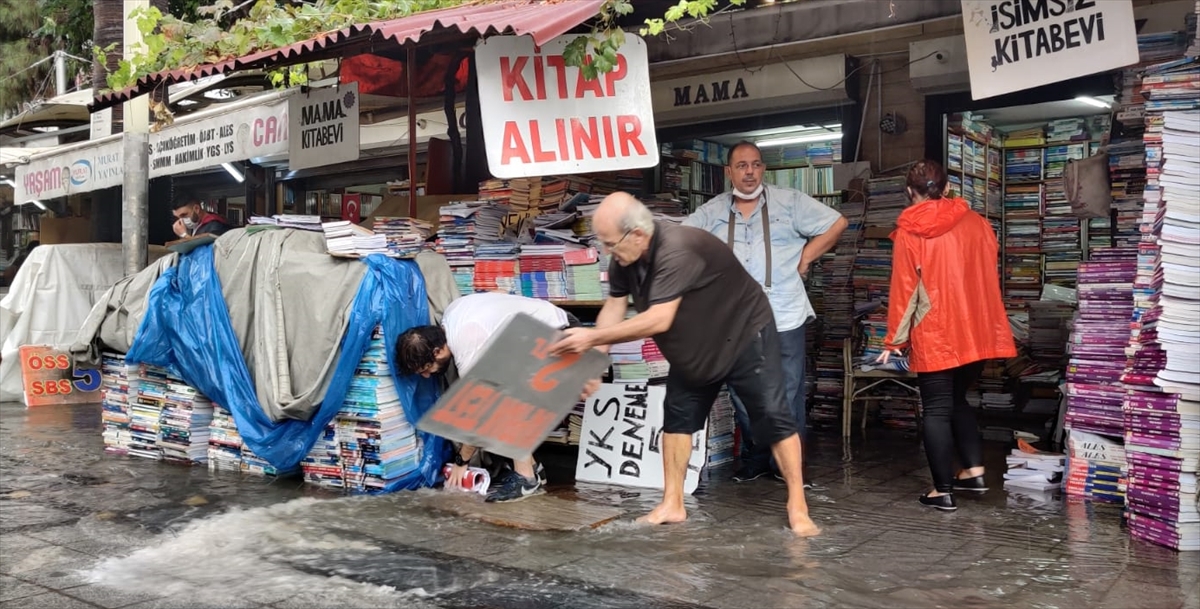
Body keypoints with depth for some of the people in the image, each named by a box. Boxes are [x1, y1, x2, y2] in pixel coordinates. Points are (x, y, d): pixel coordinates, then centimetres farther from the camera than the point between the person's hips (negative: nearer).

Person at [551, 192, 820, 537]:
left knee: (772, 417, -7)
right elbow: (614, 307, -7)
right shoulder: (624, 258, -11)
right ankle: (672, 505, 15)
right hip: (695, 350, 8)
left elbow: (658, 320, -42)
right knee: (677, 417, 7)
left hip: (745, 336, -8)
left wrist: (592, 337, -40)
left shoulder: (677, 251, -38)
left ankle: (797, 508, 2)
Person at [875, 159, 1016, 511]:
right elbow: (989, 277, 11)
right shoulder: (976, 223, 4)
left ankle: (943, 491, 6)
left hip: (934, 337, -4)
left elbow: (904, 290, -8)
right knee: (957, 400, 22)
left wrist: (894, 340, -1)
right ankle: (974, 471, 21)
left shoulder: (908, 233, -7)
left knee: (936, 410, 4)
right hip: (975, 332, 5)